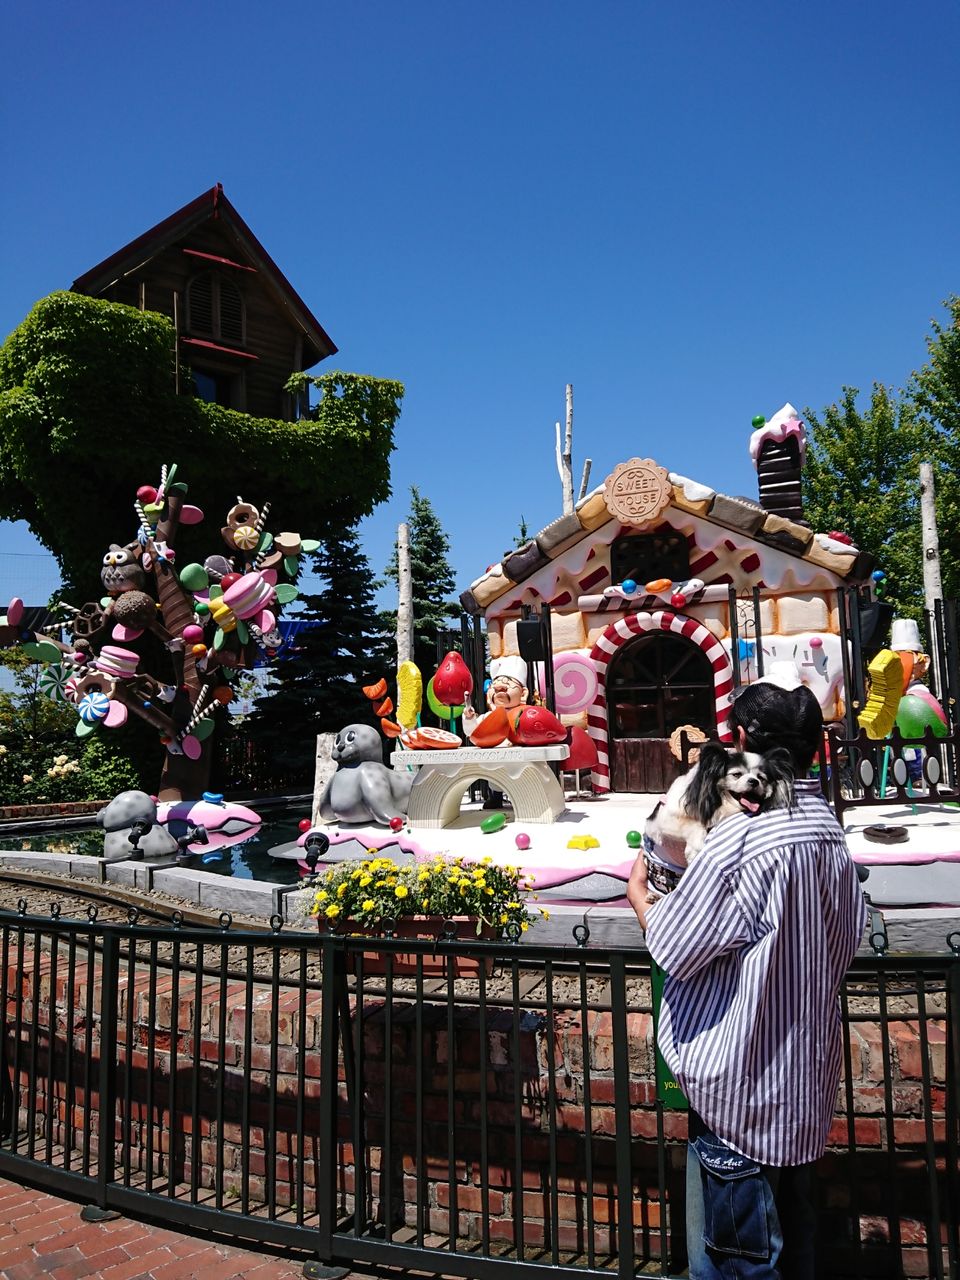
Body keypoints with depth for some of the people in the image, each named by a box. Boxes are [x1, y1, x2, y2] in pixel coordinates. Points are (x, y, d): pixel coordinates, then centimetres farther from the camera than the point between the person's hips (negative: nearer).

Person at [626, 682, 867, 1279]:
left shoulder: (743, 837, -24)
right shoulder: (831, 831, 0)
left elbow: (673, 945, -18)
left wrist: (638, 894, 3)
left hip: (742, 1083, -8)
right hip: (807, 1078, 8)